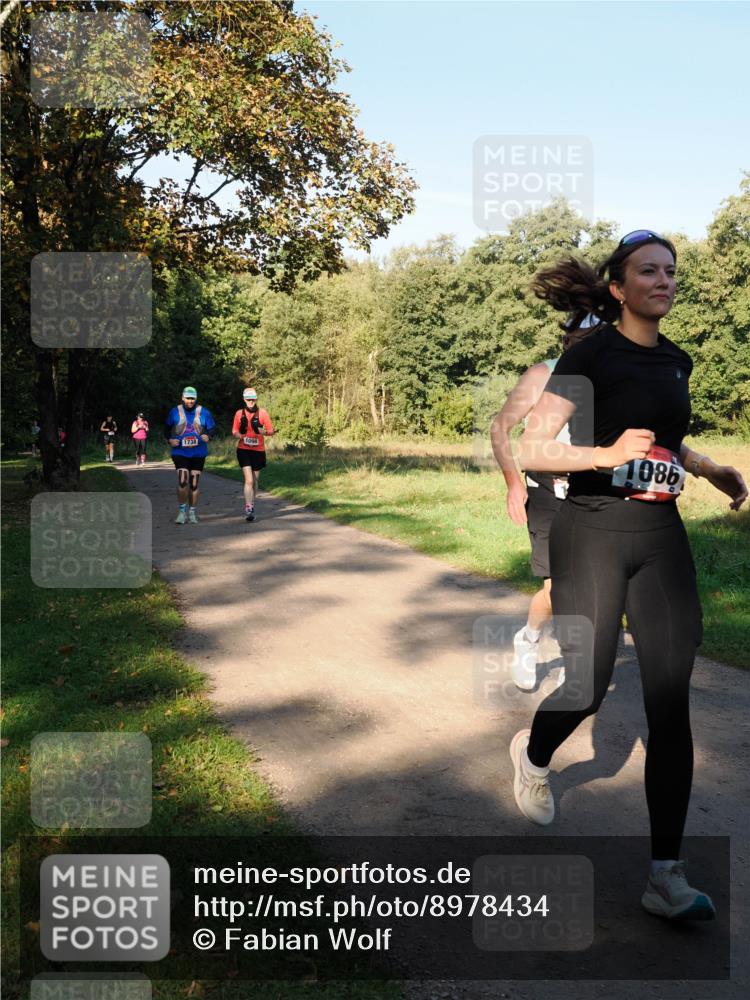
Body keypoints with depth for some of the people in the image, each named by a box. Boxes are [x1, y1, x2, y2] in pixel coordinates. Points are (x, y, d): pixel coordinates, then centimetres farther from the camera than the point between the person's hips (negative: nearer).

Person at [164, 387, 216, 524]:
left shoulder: (204, 412, 1)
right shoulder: (175, 412, 0)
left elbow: (212, 428, 6)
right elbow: (167, 428, 12)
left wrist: (208, 436, -15)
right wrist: (170, 439, -6)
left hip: (198, 454, 1)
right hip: (180, 452, -1)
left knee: (194, 484, 7)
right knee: (182, 482, -16)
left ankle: (192, 512, 21)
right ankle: (183, 510, 2)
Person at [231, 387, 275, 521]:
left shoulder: (262, 413, -2)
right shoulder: (239, 413, 3)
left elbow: (271, 431, -4)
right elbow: (234, 432, 9)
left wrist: (262, 431, -25)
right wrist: (238, 434, -14)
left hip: (258, 450, 1)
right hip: (244, 450, -1)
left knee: (254, 481, 12)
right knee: (249, 480, -14)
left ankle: (252, 505, 31)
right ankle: (249, 510, -15)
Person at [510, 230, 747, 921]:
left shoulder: (676, 362, 12)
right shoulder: (592, 355, -8)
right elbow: (530, 450, -14)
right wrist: (606, 455, -27)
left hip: (662, 539, 6)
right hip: (593, 536, -5)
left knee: (670, 703, -1)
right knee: (588, 685, -2)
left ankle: (666, 875, 6)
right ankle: (533, 754, 35)